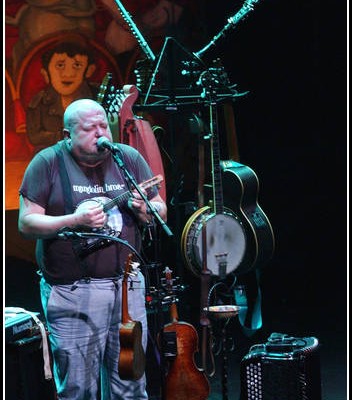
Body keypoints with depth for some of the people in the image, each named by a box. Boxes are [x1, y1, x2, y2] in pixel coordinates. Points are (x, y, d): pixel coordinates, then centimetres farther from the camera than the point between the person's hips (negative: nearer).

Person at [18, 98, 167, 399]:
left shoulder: (129, 158, 7)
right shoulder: (48, 163, -3)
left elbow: (161, 213, 11)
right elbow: (26, 223, -7)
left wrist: (144, 209, -11)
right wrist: (75, 220, -20)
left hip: (127, 286, 4)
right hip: (72, 292, -3)